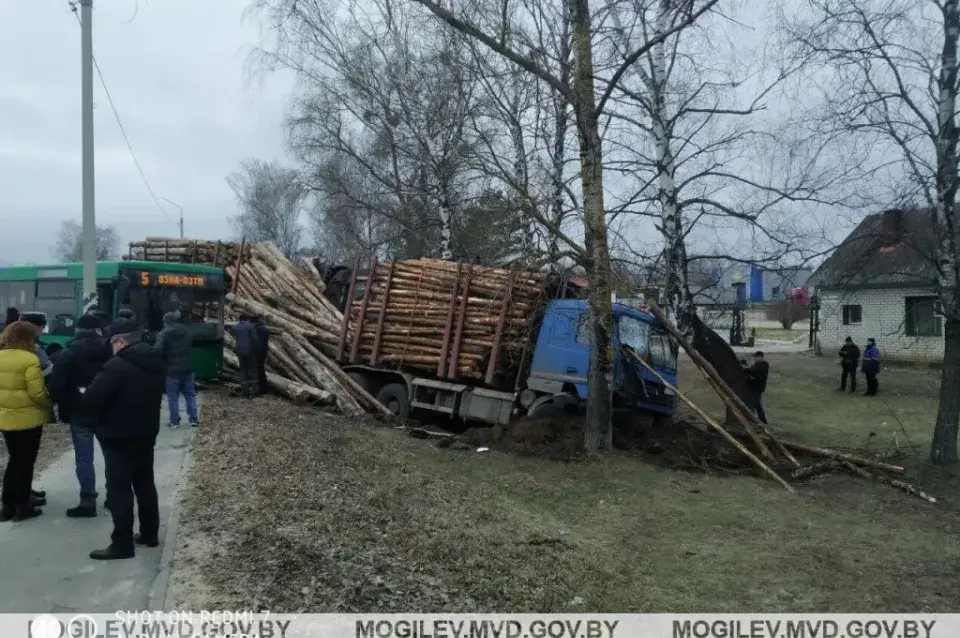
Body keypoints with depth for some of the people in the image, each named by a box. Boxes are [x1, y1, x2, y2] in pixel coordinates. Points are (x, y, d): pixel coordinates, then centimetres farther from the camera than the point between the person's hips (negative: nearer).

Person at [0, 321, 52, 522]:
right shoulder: (29, 360, -18)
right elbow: (37, 393, -19)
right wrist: (51, 403, -1)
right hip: (28, 419, -7)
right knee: (25, 462, 5)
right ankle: (22, 506, 12)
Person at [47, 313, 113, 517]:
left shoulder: (69, 354, -6)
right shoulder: (110, 351, 1)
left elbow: (56, 385, -12)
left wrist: (63, 406, 2)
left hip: (80, 413, -3)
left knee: (84, 458, 2)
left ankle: (88, 502, 2)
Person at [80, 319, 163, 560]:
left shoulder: (117, 366, -21)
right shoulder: (156, 362, 5)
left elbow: (90, 400, -19)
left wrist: (98, 421, -1)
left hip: (118, 436, -8)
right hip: (147, 433, 8)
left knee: (119, 489, -1)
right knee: (145, 483, 17)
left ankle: (122, 544, 4)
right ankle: (150, 534, 25)